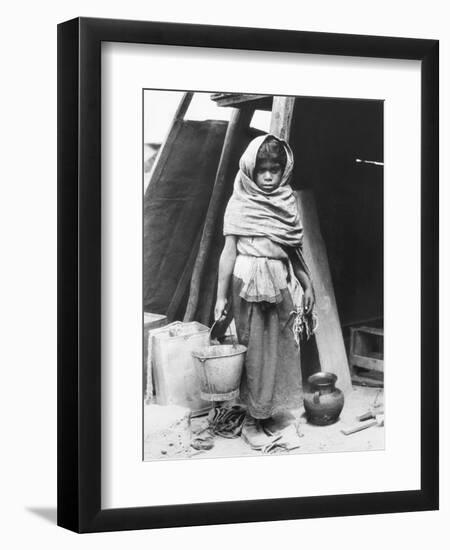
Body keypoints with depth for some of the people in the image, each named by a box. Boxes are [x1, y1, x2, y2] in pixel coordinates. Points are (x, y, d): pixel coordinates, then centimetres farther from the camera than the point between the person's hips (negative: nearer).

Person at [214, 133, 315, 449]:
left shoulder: (287, 202, 9)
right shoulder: (240, 205, -4)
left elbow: (294, 251, 14)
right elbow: (229, 251, -5)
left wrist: (307, 284, 14)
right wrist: (221, 296, -7)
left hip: (281, 284, 5)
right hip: (250, 284, -5)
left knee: (281, 349, 8)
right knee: (257, 350, -1)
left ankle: (268, 413, 21)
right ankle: (252, 422, 9)